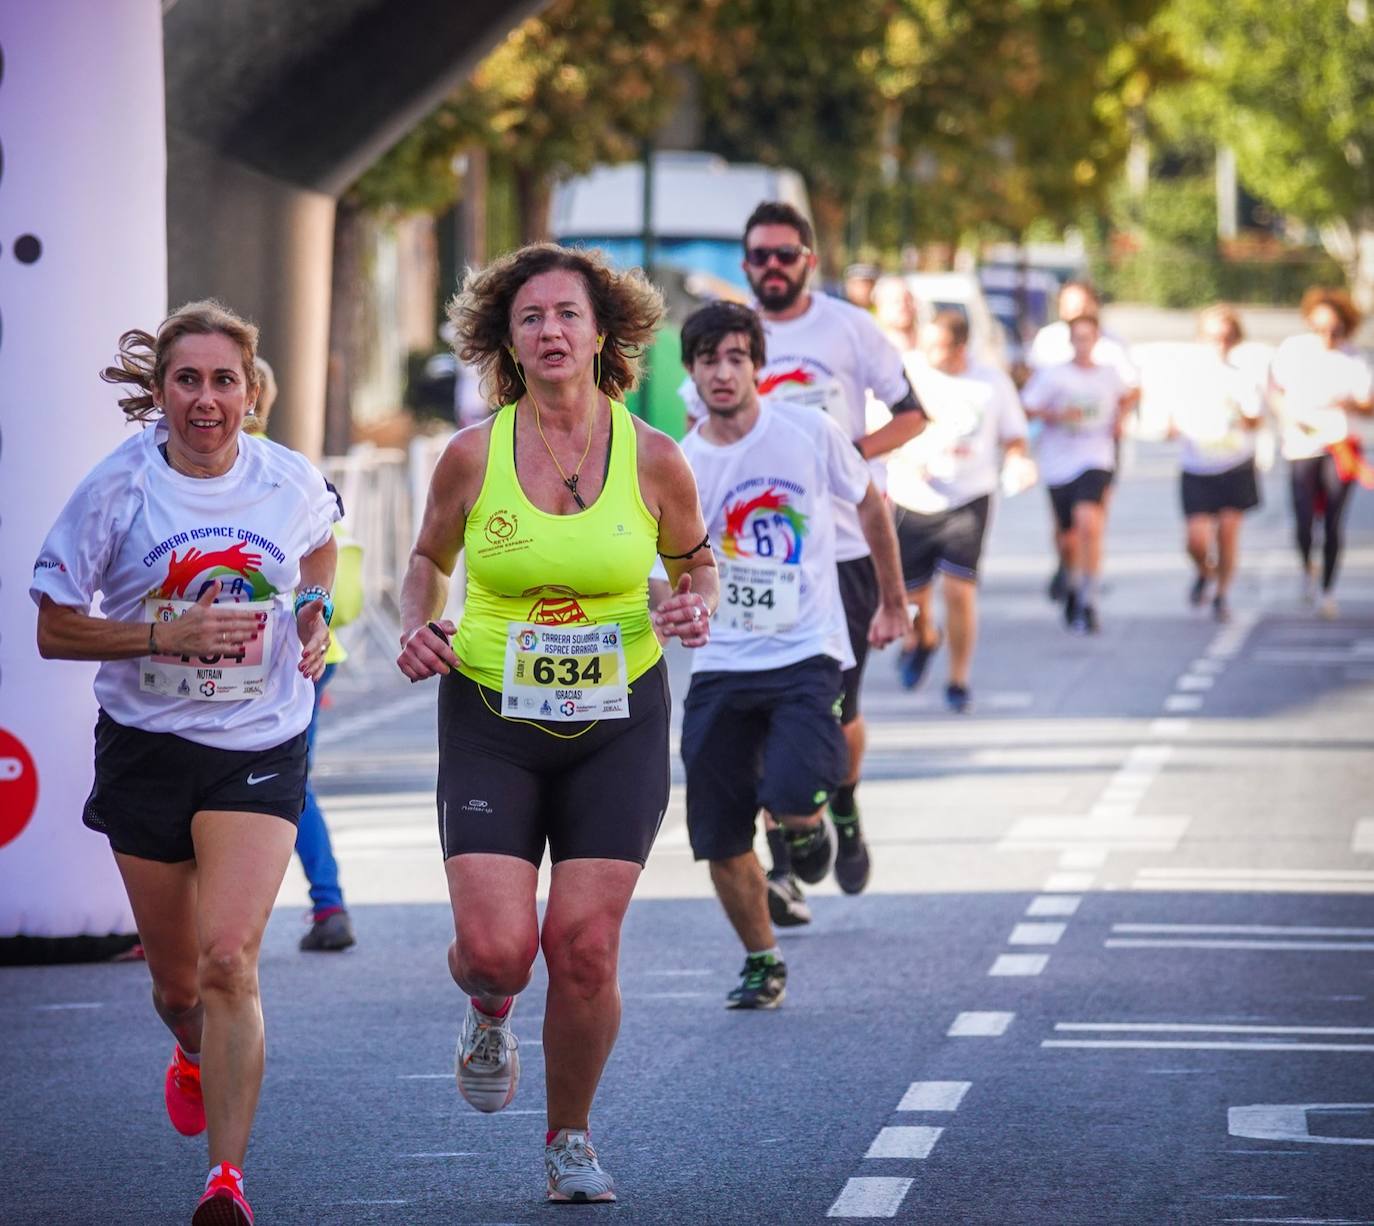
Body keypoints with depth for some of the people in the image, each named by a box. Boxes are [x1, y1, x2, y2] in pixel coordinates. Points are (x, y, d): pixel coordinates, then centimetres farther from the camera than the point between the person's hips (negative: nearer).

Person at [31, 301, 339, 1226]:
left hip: (259, 749, -1)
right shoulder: (116, 489, -10)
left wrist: (314, 612, 1)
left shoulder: (293, 482, -5)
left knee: (229, 959, -18)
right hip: (148, 744, 1)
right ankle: (195, 1054, 51)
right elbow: (55, 631, -7)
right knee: (177, 980, 13)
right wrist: (169, 635, -21)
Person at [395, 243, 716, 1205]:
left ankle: (570, 1137, 19)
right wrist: (418, 625, -9)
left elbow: (696, 558, 12)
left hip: (618, 723, 0)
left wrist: (697, 604, -10)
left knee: (585, 946, -6)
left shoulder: (652, 458, -5)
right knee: (496, 946, -13)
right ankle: (490, 1015, 27)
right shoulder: (472, 456, -6)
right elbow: (429, 559, 11)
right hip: (492, 719, 0)